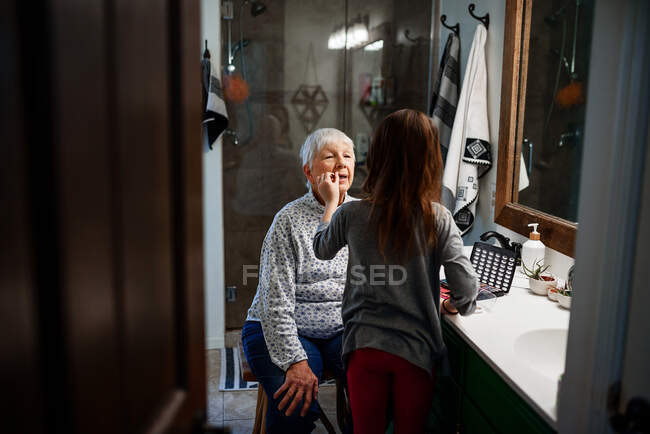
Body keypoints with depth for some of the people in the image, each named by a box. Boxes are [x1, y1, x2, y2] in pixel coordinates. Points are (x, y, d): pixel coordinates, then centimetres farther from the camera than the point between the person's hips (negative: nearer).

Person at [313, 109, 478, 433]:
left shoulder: (352, 215, -11)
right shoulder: (438, 218, -12)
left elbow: (322, 249, 10)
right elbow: (466, 288, -14)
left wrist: (330, 202, 23)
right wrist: (454, 305, 9)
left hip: (365, 345, 0)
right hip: (417, 348, 0)